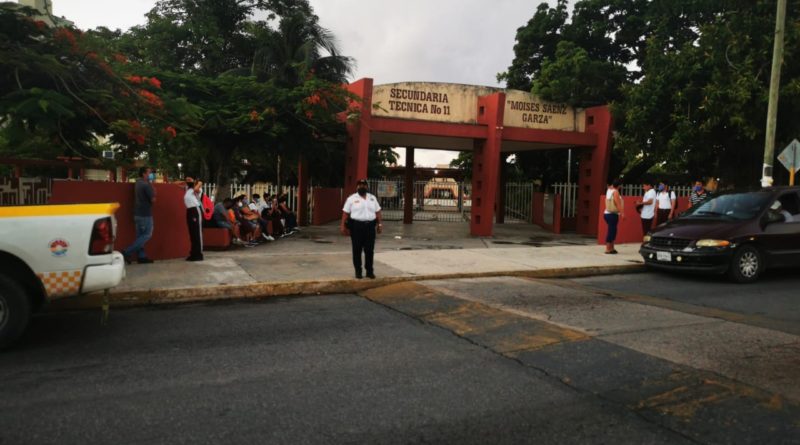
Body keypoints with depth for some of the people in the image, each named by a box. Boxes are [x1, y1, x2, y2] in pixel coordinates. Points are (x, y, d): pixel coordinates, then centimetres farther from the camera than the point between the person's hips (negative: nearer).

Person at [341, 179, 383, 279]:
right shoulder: (351, 198, 2)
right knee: (357, 250, 2)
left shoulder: (372, 198, 13)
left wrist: (380, 223, 6)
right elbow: (345, 213, -1)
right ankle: (358, 271, 11)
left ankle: (370, 271, 13)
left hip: (370, 226, 3)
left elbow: (377, 212, 14)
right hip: (356, 226, -3)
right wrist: (343, 226, -8)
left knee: (370, 250, 4)